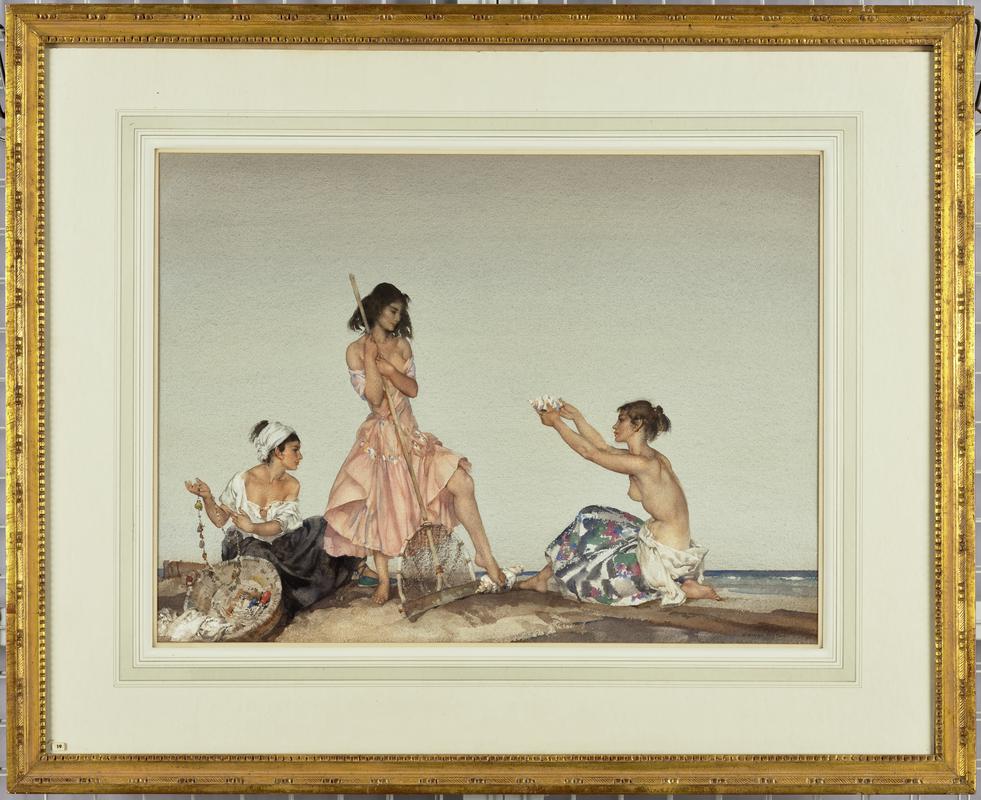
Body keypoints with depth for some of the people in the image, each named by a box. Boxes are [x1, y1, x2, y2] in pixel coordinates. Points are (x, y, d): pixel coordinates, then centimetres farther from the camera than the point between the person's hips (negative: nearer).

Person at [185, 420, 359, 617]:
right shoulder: (243, 480, -17)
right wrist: (207, 497, -28)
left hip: (275, 545, 4)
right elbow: (220, 520, -8)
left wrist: (252, 527, -38)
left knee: (320, 528, -8)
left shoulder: (292, 486, -5)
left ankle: (356, 567, 12)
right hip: (244, 545, -4)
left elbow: (280, 525, -17)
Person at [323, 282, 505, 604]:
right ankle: (383, 579, 15)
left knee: (462, 483, -10)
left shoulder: (401, 344, 7)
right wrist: (371, 360, -19)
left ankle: (485, 554, -1)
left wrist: (387, 368, -16)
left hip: (409, 433, 4)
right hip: (380, 436, -4)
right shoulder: (356, 350, -6)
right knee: (379, 508, -2)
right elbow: (374, 398, -14)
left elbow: (413, 388, -2)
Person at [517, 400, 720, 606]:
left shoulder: (642, 464, -22)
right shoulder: (650, 457, 7)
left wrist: (556, 422, -6)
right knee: (591, 519, 16)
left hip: (664, 556, -10)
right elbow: (603, 447, 20)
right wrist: (576, 417, 16)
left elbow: (589, 452, -15)